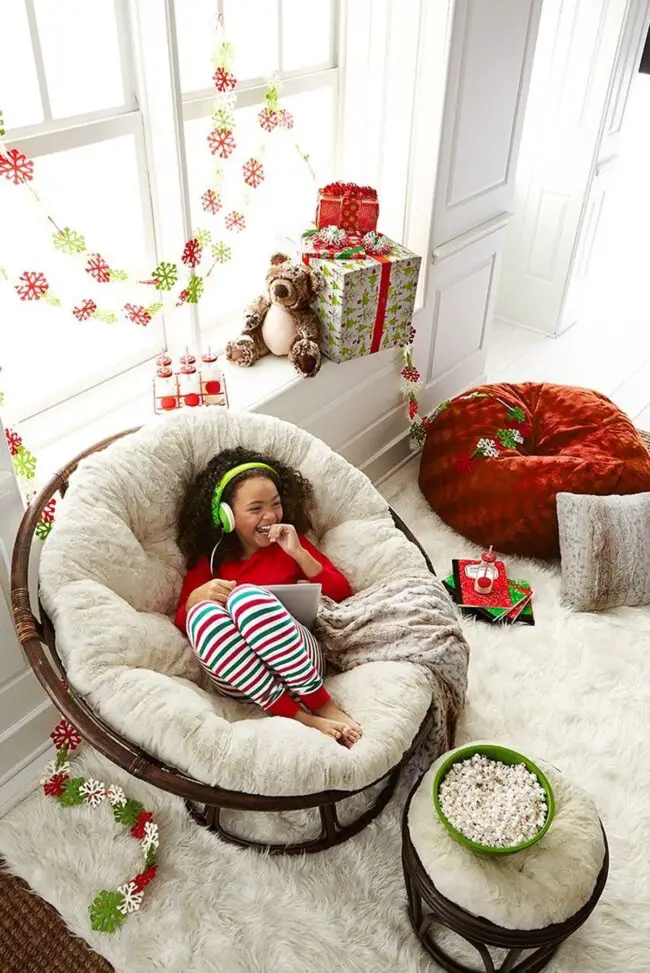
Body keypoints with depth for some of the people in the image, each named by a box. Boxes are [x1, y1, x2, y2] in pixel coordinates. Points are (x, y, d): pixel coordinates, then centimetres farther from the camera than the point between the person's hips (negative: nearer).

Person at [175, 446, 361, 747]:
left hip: (296, 662, -1)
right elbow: (181, 625, 9)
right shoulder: (207, 561, 15)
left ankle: (323, 706, -25)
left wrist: (298, 553, -5)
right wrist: (195, 597, -13)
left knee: (247, 596, -31)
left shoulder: (288, 542, 16)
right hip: (236, 676, 2)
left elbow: (343, 593, 8)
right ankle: (302, 718, -30)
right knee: (203, 614, -31)